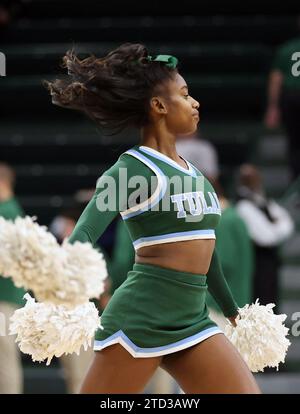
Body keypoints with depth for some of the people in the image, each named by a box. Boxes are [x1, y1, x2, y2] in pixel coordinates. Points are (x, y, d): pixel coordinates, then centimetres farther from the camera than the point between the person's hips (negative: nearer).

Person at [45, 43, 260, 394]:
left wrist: (232, 310, 37)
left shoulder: (191, 171, 16)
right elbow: (84, 234, -22)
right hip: (141, 316, -8)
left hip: (191, 319, 8)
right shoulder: (134, 168, -8)